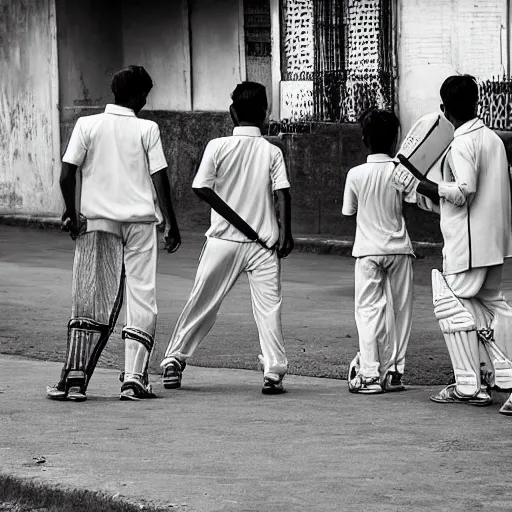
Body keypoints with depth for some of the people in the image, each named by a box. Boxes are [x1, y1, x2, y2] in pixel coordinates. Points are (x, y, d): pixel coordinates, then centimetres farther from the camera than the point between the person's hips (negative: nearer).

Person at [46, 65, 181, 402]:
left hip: (97, 222, 1)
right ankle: (134, 379, -6)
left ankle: (75, 378, -5)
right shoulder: (147, 130, -1)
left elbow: (67, 174, -4)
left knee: (91, 300, 5)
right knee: (142, 301, 3)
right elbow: (160, 180, -2)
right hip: (141, 221, -1)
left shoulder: (87, 125, 2)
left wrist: (72, 213, 6)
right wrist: (171, 224, 4)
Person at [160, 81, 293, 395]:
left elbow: (202, 188, -8)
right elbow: (283, 194, -10)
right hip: (264, 243, -1)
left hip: (224, 240, 1)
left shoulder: (217, 147, -1)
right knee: (269, 307, -2)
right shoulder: (272, 152, -1)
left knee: (202, 303, 10)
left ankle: (174, 362, 17)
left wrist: (241, 225, -7)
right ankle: (274, 371, -11)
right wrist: (285, 234, -8)